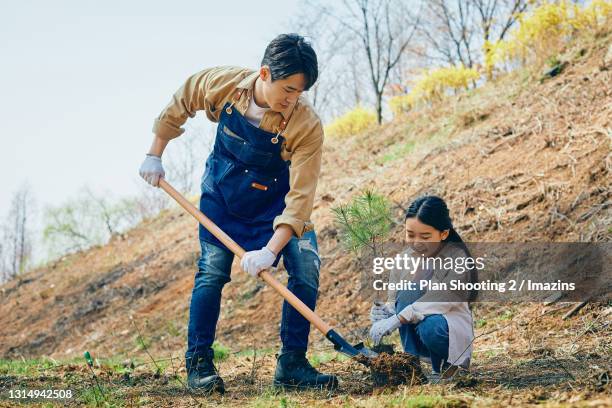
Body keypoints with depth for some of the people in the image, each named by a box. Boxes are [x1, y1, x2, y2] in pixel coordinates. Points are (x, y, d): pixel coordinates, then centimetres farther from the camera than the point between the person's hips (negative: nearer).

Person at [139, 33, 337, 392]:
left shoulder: (307, 124, -32)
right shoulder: (221, 83, -24)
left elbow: (300, 197, -31)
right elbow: (179, 107, -2)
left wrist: (271, 251, -37)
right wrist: (155, 156, 2)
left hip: (276, 195, 0)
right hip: (223, 188, 1)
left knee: (307, 267, -13)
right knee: (212, 272, -5)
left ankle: (292, 365, -2)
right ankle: (199, 363, 9)